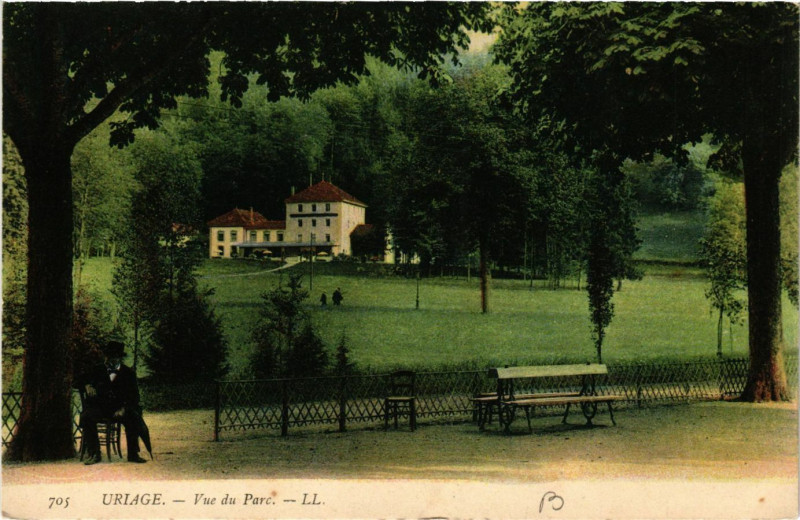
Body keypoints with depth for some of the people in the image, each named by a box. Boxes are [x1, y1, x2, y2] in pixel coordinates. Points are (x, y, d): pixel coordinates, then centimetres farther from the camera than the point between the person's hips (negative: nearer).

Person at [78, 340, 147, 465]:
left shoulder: (128, 373, 8)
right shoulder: (97, 371, 13)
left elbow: (134, 397, 2)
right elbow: (80, 380, 14)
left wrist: (123, 408, -18)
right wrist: (87, 386, -12)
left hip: (120, 408, -1)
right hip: (98, 407, 1)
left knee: (134, 417, -31)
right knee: (86, 417, -30)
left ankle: (133, 454, -20)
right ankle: (94, 454, -22)